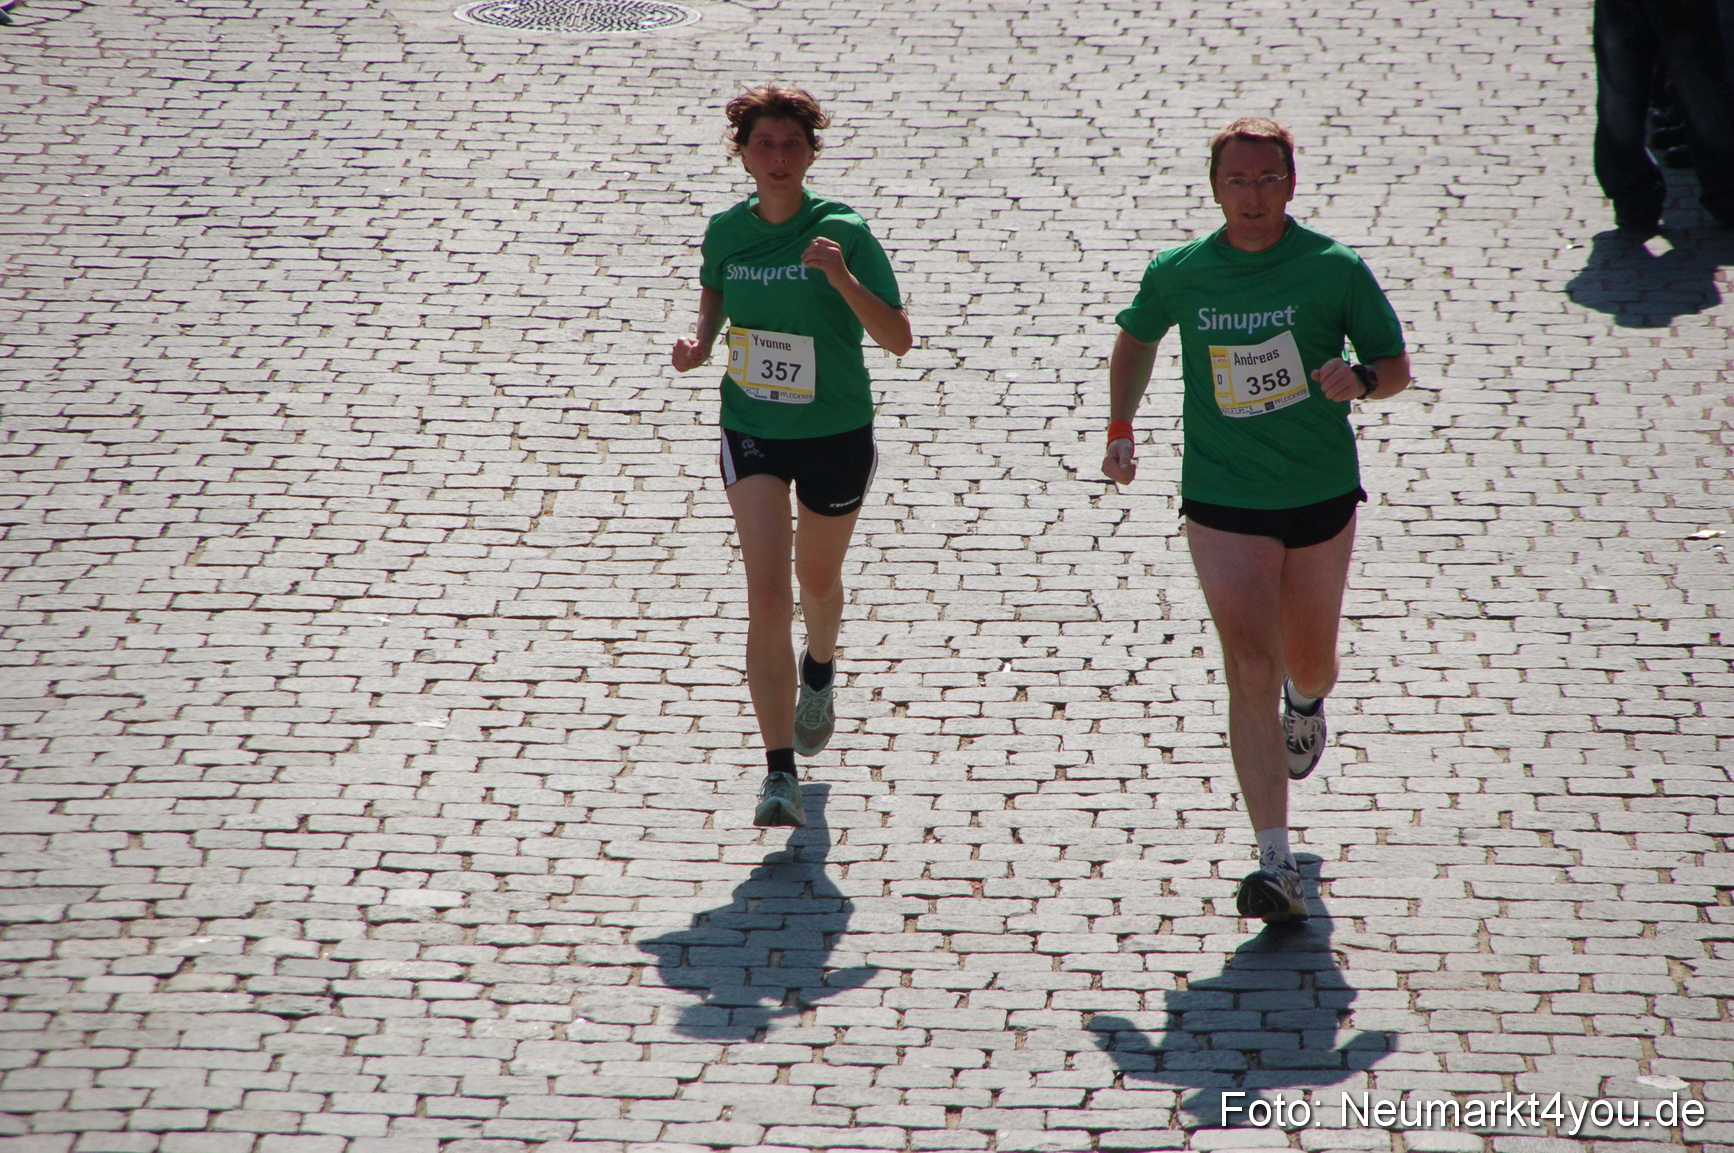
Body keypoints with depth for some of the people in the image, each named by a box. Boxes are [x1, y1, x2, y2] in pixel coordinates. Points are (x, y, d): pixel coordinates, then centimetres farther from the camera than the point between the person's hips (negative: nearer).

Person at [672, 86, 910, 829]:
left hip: (837, 434, -1)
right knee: (766, 598, -13)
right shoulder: (726, 231, -4)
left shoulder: (843, 232, -15)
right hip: (751, 430, 1)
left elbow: (898, 338, -20)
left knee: (818, 580, 21)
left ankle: (819, 671, 58)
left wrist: (841, 277, -35)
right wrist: (700, 343, -1)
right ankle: (779, 773, -15)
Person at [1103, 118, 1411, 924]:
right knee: (1250, 666, -13)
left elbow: (1396, 366, -1)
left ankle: (1307, 704, 58)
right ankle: (1276, 865, -17)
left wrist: (1359, 381, -23)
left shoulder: (1334, 268, -8)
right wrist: (1120, 427, 8)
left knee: (1307, 663, 16)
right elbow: (1136, 341, 18)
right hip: (1222, 502, -1)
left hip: (1322, 495, 1)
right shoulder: (1178, 274, -3)